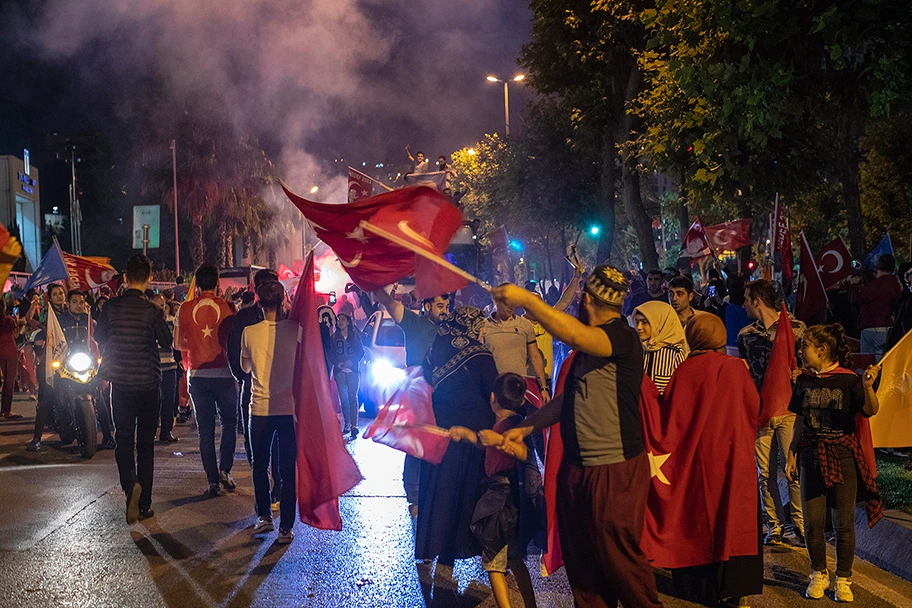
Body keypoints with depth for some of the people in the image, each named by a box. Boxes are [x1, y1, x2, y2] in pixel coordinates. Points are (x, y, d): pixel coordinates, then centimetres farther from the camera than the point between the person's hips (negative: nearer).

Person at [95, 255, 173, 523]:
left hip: (120, 383, 1)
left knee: (123, 439, 10)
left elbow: (99, 338, 7)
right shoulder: (152, 311, -13)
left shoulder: (111, 308, -5)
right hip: (148, 383, -1)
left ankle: (130, 484, -16)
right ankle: (143, 504, 11)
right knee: (145, 444, 8)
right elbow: (166, 342, -5)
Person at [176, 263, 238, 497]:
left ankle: (212, 480, 5)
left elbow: (179, 343, 6)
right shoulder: (227, 308, -6)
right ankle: (224, 470, 4)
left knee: (205, 428, 6)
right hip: (224, 373, -1)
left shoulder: (185, 310, -2)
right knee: (229, 422, 16)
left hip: (198, 375, 1)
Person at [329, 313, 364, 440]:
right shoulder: (334, 337, 10)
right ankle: (347, 424, 5)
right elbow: (331, 353, 6)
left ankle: (354, 425, -13)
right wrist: (337, 363, -11)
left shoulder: (354, 336, 8)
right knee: (343, 397, -3)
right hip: (339, 370, 1)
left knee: (353, 396, -9)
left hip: (352, 369, -1)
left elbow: (361, 352, 5)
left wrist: (352, 361, -11)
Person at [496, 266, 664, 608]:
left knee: (617, 558, -2)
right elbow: (569, 398, 24)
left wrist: (526, 299, -31)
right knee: (579, 559, 12)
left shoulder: (623, 337, -15)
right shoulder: (589, 343, 15)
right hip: (577, 466, 9)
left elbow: (575, 335, -36)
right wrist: (525, 427, 20)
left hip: (615, 470, -9)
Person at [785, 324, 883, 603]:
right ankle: (819, 575, 21)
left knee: (844, 522, 2)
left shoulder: (848, 379, -9)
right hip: (811, 455, 3)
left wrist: (868, 387, -40)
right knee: (813, 520, 4)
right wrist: (792, 454, 9)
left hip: (843, 455, -3)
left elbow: (870, 411, -21)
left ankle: (843, 579, 15)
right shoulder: (804, 381, 5)